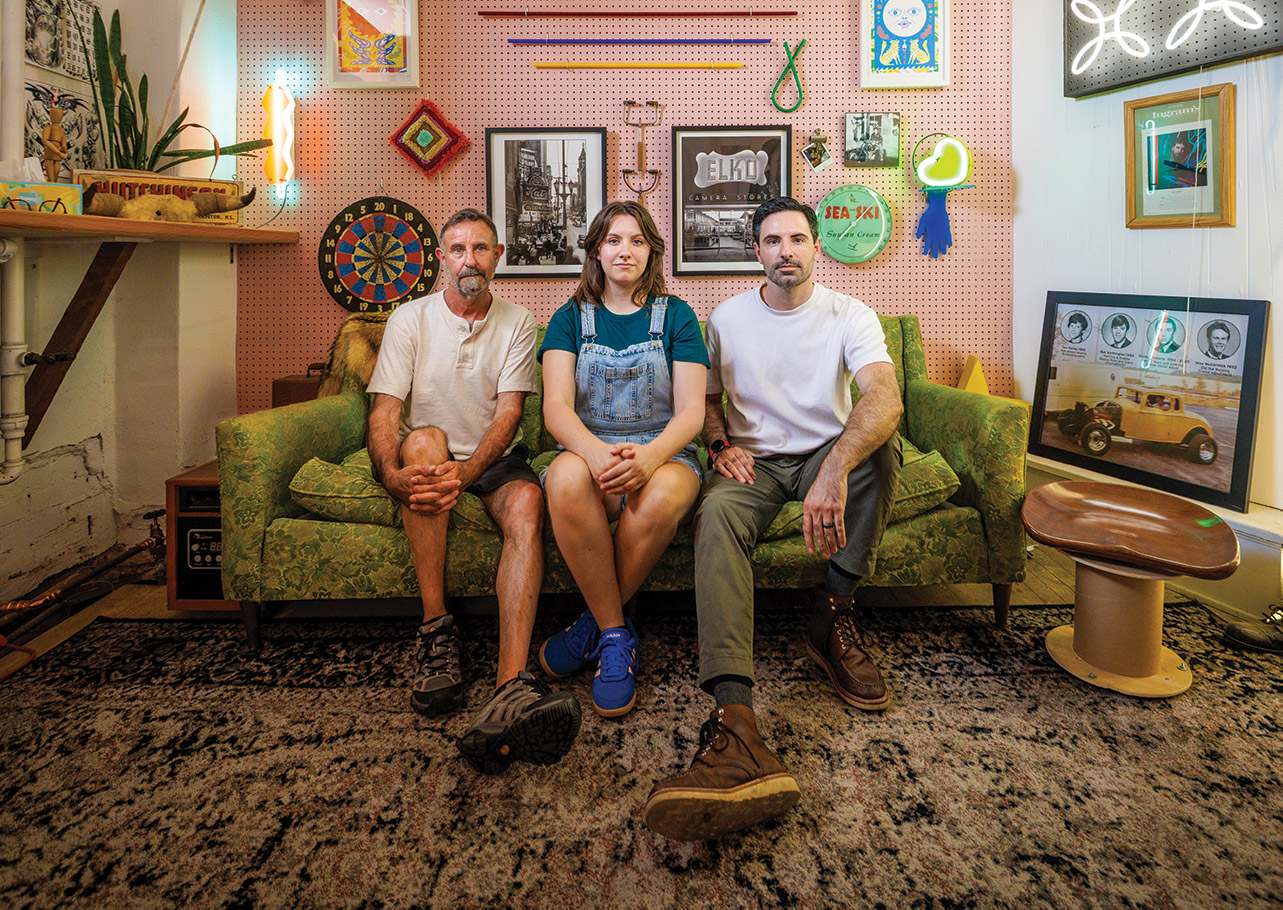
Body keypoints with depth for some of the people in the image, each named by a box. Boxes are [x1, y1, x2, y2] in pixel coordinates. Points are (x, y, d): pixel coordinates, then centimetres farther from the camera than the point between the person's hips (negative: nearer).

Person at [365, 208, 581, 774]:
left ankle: (511, 688, -52)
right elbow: (384, 413, -8)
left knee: (528, 499, -33)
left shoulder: (517, 324, 4)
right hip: (425, 459, 0)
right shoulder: (410, 319, 3)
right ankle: (436, 632, -31)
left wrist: (467, 472, -30)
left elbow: (508, 413, -9)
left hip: (493, 461, 0)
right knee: (426, 439, -35)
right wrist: (392, 474, -31)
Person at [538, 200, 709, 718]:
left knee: (660, 500, -37)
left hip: (664, 454, 0)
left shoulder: (676, 316, 9)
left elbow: (691, 410, -1)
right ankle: (615, 635, -20)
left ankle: (596, 622, -11)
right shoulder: (570, 320, 11)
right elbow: (556, 407, -3)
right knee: (566, 479, -36)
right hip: (588, 450, 1)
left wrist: (648, 456, -24)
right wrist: (597, 452, -27)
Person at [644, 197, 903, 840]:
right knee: (715, 515, -35)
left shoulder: (850, 317, -5)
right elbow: (704, 396, 16)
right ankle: (737, 728, -53)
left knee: (880, 442, -34)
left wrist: (835, 471, -43)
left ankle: (832, 616, -18)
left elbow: (885, 396, -25)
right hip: (754, 462, 0)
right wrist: (721, 444, -8)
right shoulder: (726, 318, 5)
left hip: (828, 455, 0)